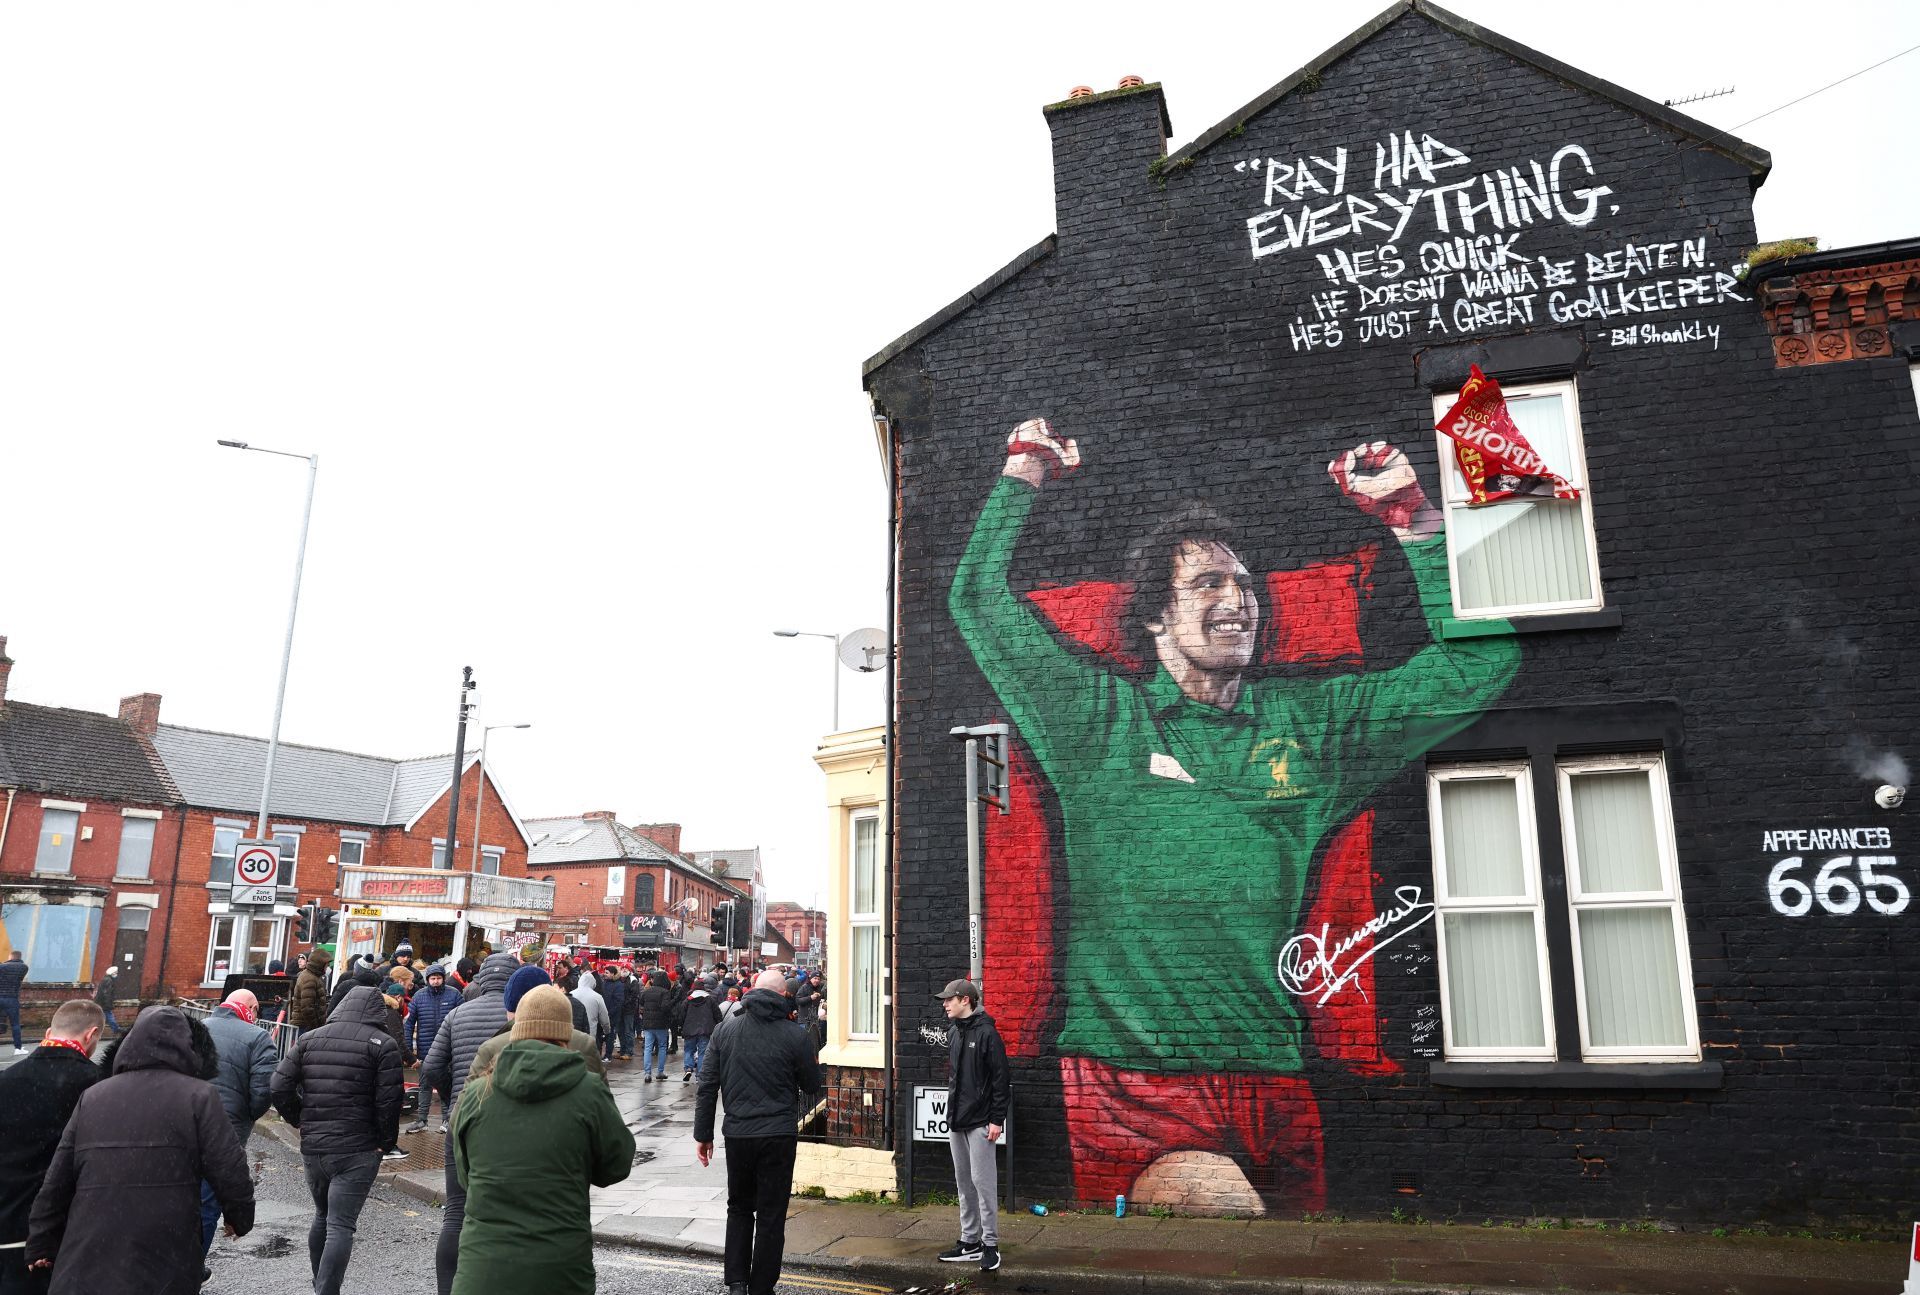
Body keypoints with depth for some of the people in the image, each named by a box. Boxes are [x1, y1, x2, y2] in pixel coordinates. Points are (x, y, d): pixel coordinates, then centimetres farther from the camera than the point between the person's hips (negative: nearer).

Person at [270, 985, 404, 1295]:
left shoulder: (309, 1039, 8)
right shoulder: (382, 1043, -7)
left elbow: (280, 1087, 3)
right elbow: (388, 1100, -13)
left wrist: (302, 1122, 14)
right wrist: (387, 1141, 0)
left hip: (312, 1146, 6)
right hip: (357, 1149, -5)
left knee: (322, 1216, 23)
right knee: (341, 1226, -3)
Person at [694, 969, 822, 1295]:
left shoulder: (726, 1030, 1)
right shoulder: (795, 1035, -8)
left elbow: (707, 1085, 2)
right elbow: (812, 1085, 3)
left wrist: (702, 1134, 8)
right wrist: (811, 1060, 23)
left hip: (737, 1134, 3)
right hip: (779, 1134, -2)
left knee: (739, 1208, 20)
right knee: (771, 1216, 9)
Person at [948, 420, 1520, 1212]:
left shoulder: (1311, 722, 11)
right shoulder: (1097, 718, 5)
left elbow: (1478, 664, 11)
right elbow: (981, 599, 4)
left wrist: (1413, 520, 7)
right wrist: (1024, 475, 9)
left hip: (1273, 1083, 3)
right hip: (1124, 1081, -2)